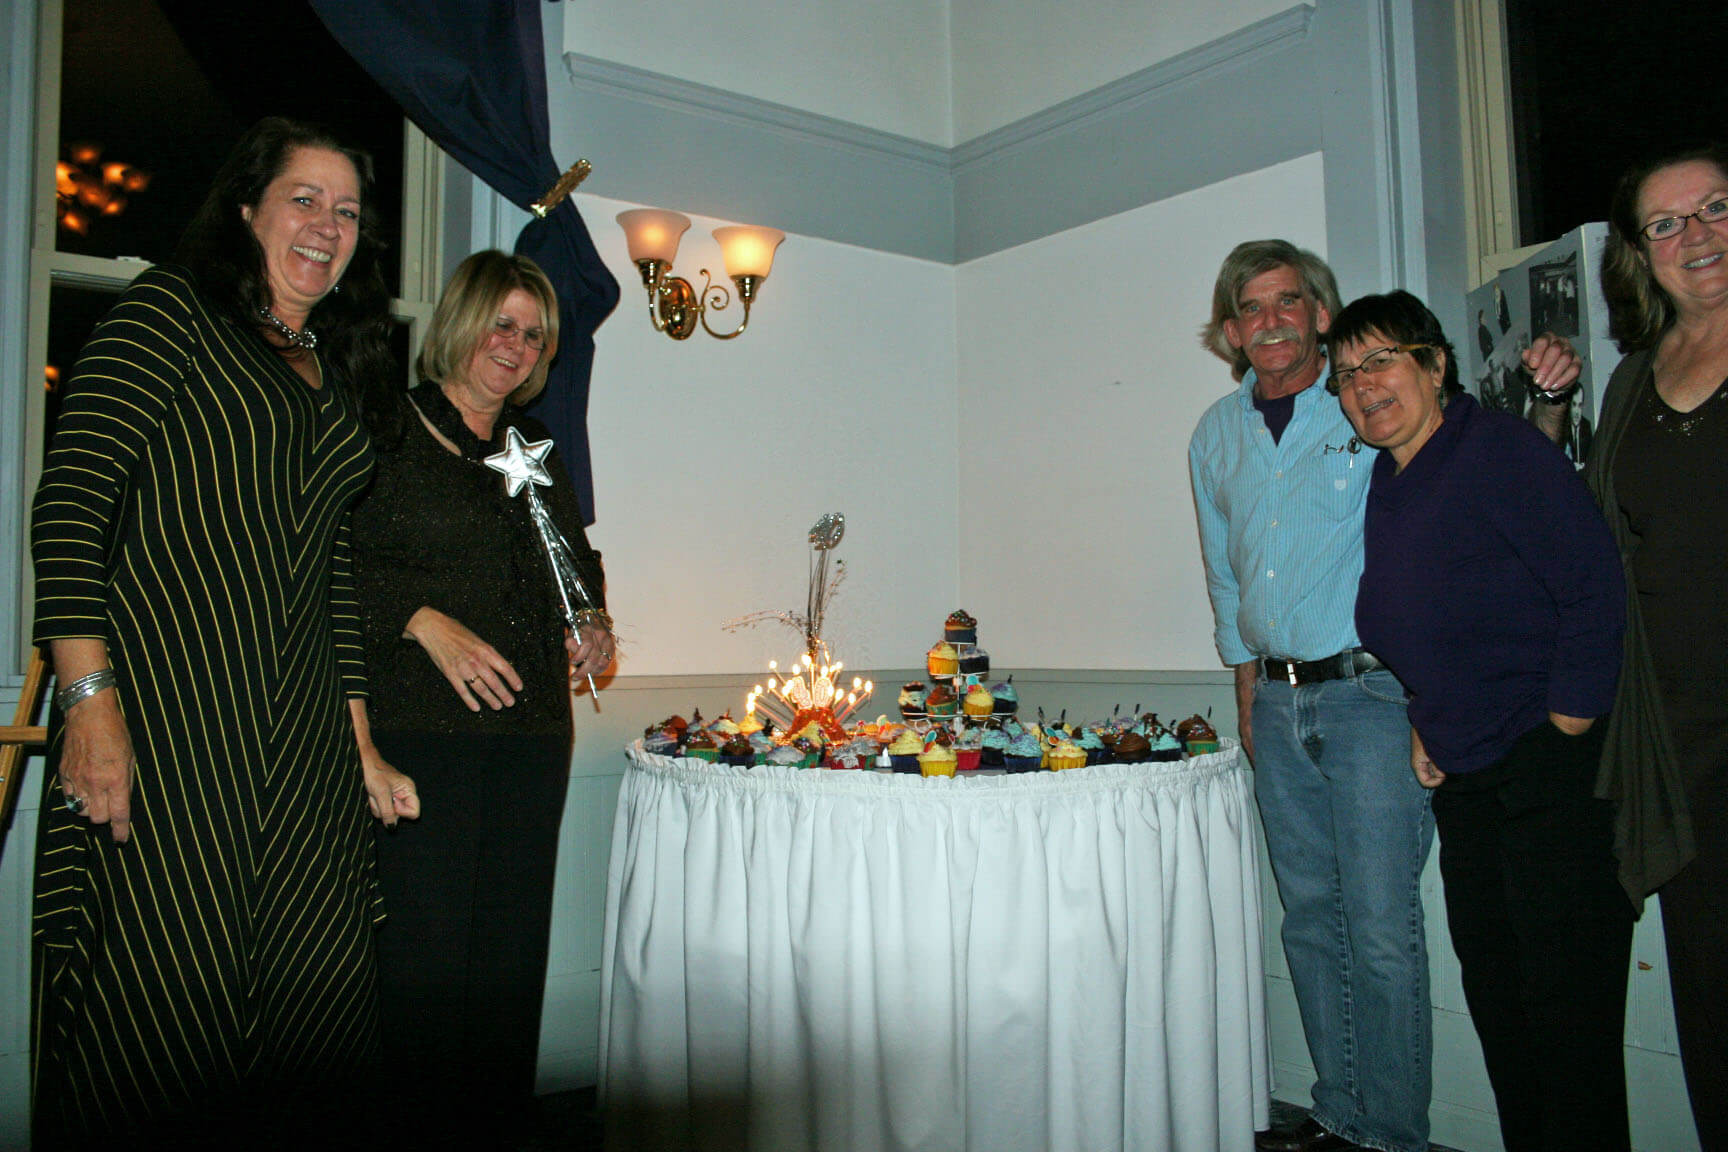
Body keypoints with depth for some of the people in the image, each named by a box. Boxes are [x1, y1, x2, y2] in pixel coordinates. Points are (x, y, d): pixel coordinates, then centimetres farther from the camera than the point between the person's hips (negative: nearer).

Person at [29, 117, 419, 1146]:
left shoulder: (336, 377, 21)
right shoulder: (173, 309, 3)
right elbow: (71, 500, -7)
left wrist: (362, 749, 15)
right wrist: (90, 696, -16)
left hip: (299, 748, 6)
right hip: (160, 717, -6)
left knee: (323, 1004, 4)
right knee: (159, 1004, -4)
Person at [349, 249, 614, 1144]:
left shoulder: (537, 451, 20)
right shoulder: (390, 432, 1)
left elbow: (579, 563, 28)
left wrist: (593, 624, 9)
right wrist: (425, 622, -17)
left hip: (531, 734, 6)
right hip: (419, 727, -5)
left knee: (512, 945, 7)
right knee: (424, 947, -6)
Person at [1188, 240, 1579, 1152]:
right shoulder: (1215, 436, 12)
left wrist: (1545, 395, -15)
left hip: (1370, 692, -5)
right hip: (1277, 702, 5)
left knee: (1381, 927, -5)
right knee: (1310, 917, 11)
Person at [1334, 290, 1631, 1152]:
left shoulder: (1498, 448, -11)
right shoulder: (1387, 482, 12)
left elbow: (1597, 590, -16)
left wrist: (1560, 736, -15)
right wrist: (1422, 723, 10)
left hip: (1550, 769, -8)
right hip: (1464, 780, 8)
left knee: (1567, 997, -1)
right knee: (1494, 992, 16)